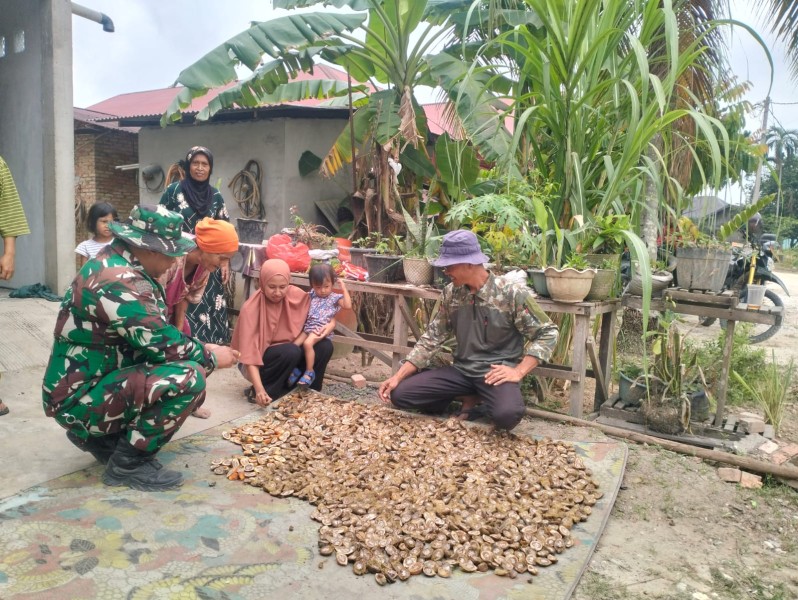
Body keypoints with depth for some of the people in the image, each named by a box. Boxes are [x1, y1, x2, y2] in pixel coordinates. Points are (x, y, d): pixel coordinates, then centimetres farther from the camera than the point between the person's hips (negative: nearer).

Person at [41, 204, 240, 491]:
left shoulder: (116, 263, 6)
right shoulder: (119, 282, -25)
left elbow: (155, 335, 11)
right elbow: (163, 344, -24)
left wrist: (201, 349, 0)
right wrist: (211, 357, -8)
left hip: (95, 380, 10)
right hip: (81, 397, -10)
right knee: (190, 377, -25)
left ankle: (102, 437, 17)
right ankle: (128, 463, -7)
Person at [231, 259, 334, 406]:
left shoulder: (297, 296, -14)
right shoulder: (251, 308, -25)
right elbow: (249, 353, -29)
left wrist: (296, 344, -22)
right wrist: (260, 389, -39)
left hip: (288, 352, 5)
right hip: (260, 361, -4)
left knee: (325, 346, -18)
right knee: (291, 352, -34)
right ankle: (255, 392, -13)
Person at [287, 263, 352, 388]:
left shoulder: (335, 297, 2)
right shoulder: (312, 295, 17)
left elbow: (348, 305, -10)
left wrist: (344, 289, -9)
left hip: (321, 329, -6)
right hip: (307, 327, 6)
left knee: (308, 343, -31)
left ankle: (309, 372, -22)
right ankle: (294, 369, 5)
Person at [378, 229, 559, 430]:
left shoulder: (512, 294, -12)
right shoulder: (451, 293, 2)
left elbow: (547, 333, -8)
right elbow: (432, 338, 6)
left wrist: (518, 372, -18)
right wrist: (398, 376, -1)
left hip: (496, 373, -5)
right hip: (462, 370, 5)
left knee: (506, 414, -37)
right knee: (399, 393, -9)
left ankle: (485, 400, 1)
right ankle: (471, 397, 6)